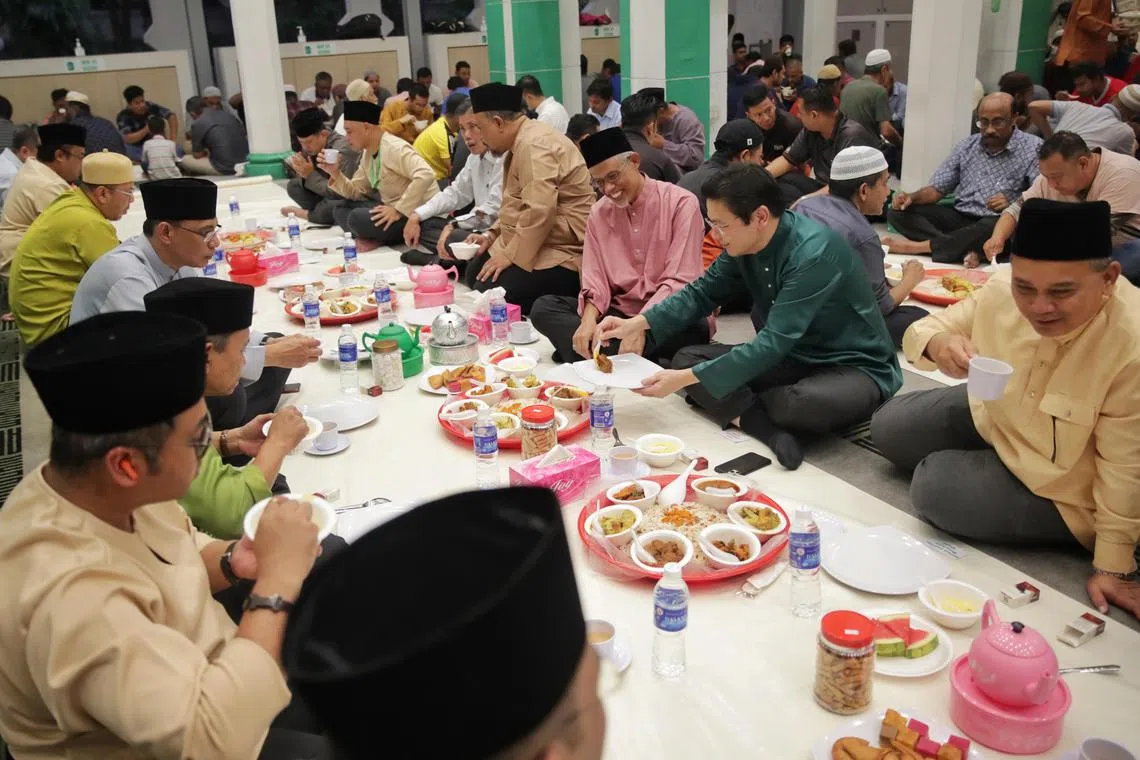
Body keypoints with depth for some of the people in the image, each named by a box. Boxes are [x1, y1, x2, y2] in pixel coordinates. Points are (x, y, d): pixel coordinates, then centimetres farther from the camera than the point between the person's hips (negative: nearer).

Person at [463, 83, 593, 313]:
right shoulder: (521, 142, 15)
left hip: (563, 253, -11)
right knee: (474, 272, 11)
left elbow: (539, 212, -28)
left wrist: (509, 255, -19)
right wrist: (492, 235, 10)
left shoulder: (534, 146, -19)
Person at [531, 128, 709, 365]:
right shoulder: (599, 213, 9)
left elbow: (680, 282, -14)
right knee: (543, 308, -13)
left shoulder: (681, 203, -7)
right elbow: (595, 279, 5)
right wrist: (589, 318, -18)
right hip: (617, 312, 5)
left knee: (697, 327, -37)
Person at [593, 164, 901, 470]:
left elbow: (774, 343, -31)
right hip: (792, 357, 7)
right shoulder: (744, 245, -7)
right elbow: (702, 292, 6)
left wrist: (687, 379, -31)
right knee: (686, 358, -4)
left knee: (810, 404, -41)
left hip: (856, 366, -7)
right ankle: (765, 424, -21)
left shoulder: (814, 252, -29)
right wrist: (636, 324, -8)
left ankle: (737, 408, -9)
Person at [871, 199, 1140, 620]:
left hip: (1060, 491, -6)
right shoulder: (1003, 290, -22)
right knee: (888, 428, 8)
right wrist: (937, 343, -36)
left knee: (935, 488, -18)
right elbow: (921, 330, -10)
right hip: (996, 417, 6)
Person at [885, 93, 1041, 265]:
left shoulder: (1033, 149, -2)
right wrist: (912, 197, -7)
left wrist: (1013, 205, -25)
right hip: (959, 217, 5)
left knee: (994, 227, -43)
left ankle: (918, 246, -31)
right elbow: (937, 188, 13)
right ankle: (966, 250, -32)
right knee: (898, 212, -15)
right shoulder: (968, 145, 13)